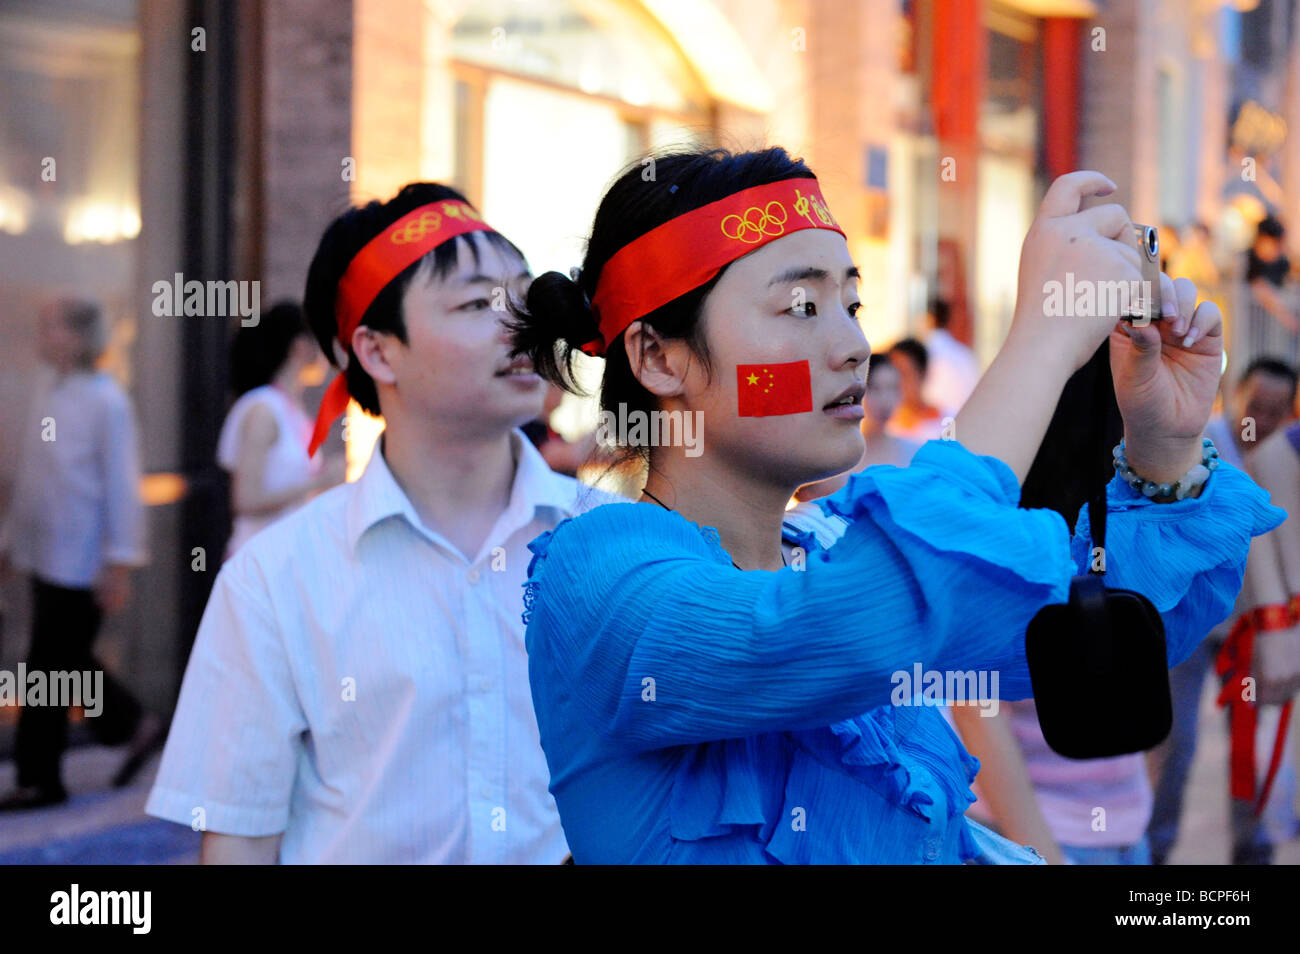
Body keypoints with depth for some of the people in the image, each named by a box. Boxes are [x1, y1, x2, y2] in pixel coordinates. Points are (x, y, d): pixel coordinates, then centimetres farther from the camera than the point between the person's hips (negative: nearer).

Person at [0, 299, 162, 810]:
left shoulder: (106, 404, -13)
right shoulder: (47, 400, 12)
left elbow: (122, 488, -15)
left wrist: (120, 564, -18)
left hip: (82, 567, -8)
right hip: (47, 557, 8)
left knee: (50, 669, -4)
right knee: (66, 662, 13)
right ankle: (136, 726, 28)